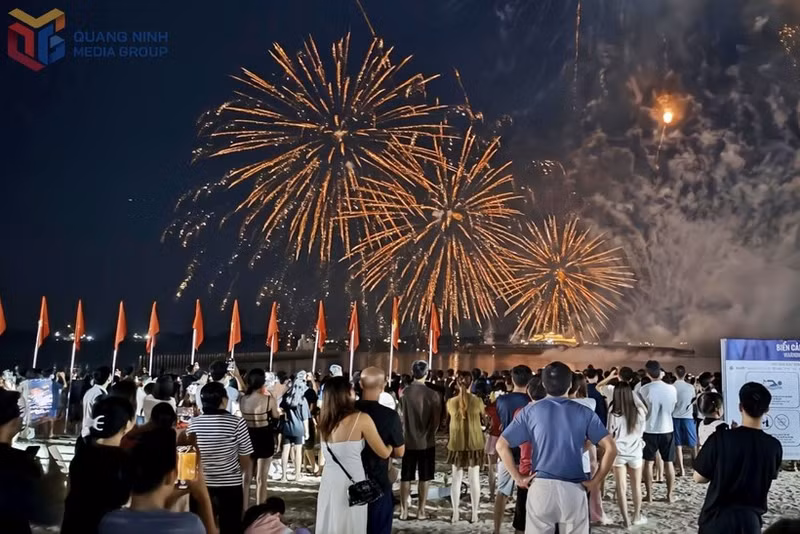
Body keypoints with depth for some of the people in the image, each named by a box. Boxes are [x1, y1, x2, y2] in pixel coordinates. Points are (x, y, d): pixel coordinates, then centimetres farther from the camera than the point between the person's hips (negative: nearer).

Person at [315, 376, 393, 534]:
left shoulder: (324, 420, 4)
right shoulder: (361, 419, -12)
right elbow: (384, 453, -4)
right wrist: (390, 444, 17)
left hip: (328, 483, 5)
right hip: (351, 484, -5)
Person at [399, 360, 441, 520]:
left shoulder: (404, 392, -6)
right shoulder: (432, 394, -11)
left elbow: (400, 417, 3)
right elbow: (436, 420, -5)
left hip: (408, 440, 2)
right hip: (426, 441, -2)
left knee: (405, 477, 9)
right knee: (424, 478, 8)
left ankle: (404, 510, 11)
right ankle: (421, 510, 12)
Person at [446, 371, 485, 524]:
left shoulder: (451, 402, -6)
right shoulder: (477, 401, -9)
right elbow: (483, 417, 8)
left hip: (456, 444, 1)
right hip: (475, 444, -1)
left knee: (456, 479, 9)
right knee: (474, 479, 7)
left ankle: (455, 514, 10)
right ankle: (474, 514, 11)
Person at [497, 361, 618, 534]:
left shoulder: (530, 411, 3)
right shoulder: (584, 413, 2)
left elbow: (501, 445, -2)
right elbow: (611, 448, -5)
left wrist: (518, 478, 2)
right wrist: (595, 481, 1)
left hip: (541, 487, 0)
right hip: (574, 489, 0)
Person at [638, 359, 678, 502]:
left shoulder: (644, 390, -13)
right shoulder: (671, 389, -7)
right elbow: (672, 408, 8)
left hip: (649, 430, -2)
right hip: (667, 429, 2)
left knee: (648, 462, 8)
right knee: (668, 463, 10)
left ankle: (649, 495, 9)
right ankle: (670, 494, 13)